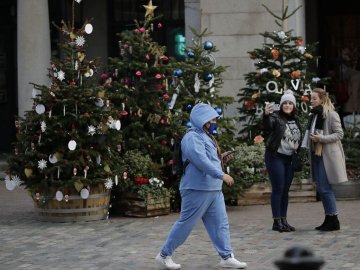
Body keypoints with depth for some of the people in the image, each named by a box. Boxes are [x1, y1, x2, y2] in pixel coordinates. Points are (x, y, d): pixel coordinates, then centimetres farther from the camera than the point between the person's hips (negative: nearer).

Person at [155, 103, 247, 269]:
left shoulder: (205, 136, 18)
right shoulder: (192, 137, -15)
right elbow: (201, 160, -27)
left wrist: (220, 158, 10)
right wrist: (222, 175, -28)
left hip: (214, 189, 10)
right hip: (197, 189, -10)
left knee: (220, 224, 6)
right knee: (186, 224, -2)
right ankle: (164, 255, 10)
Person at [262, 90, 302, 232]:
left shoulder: (295, 120, 12)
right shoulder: (276, 117, -9)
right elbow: (267, 126, -31)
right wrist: (266, 114, -51)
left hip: (290, 159, 6)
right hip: (276, 157, -6)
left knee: (285, 190, 9)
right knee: (278, 189, -6)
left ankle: (283, 220, 15)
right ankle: (276, 221, -3)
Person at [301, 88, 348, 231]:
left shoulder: (331, 115, -9)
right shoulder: (313, 115, 13)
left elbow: (339, 134, -11)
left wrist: (321, 138, -20)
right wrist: (305, 146, 6)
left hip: (327, 156, -8)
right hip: (316, 155, 8)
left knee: (325, 188, -9)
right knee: (321, 189, 9)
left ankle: (334, 221, -2)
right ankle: (328, 220, 16)